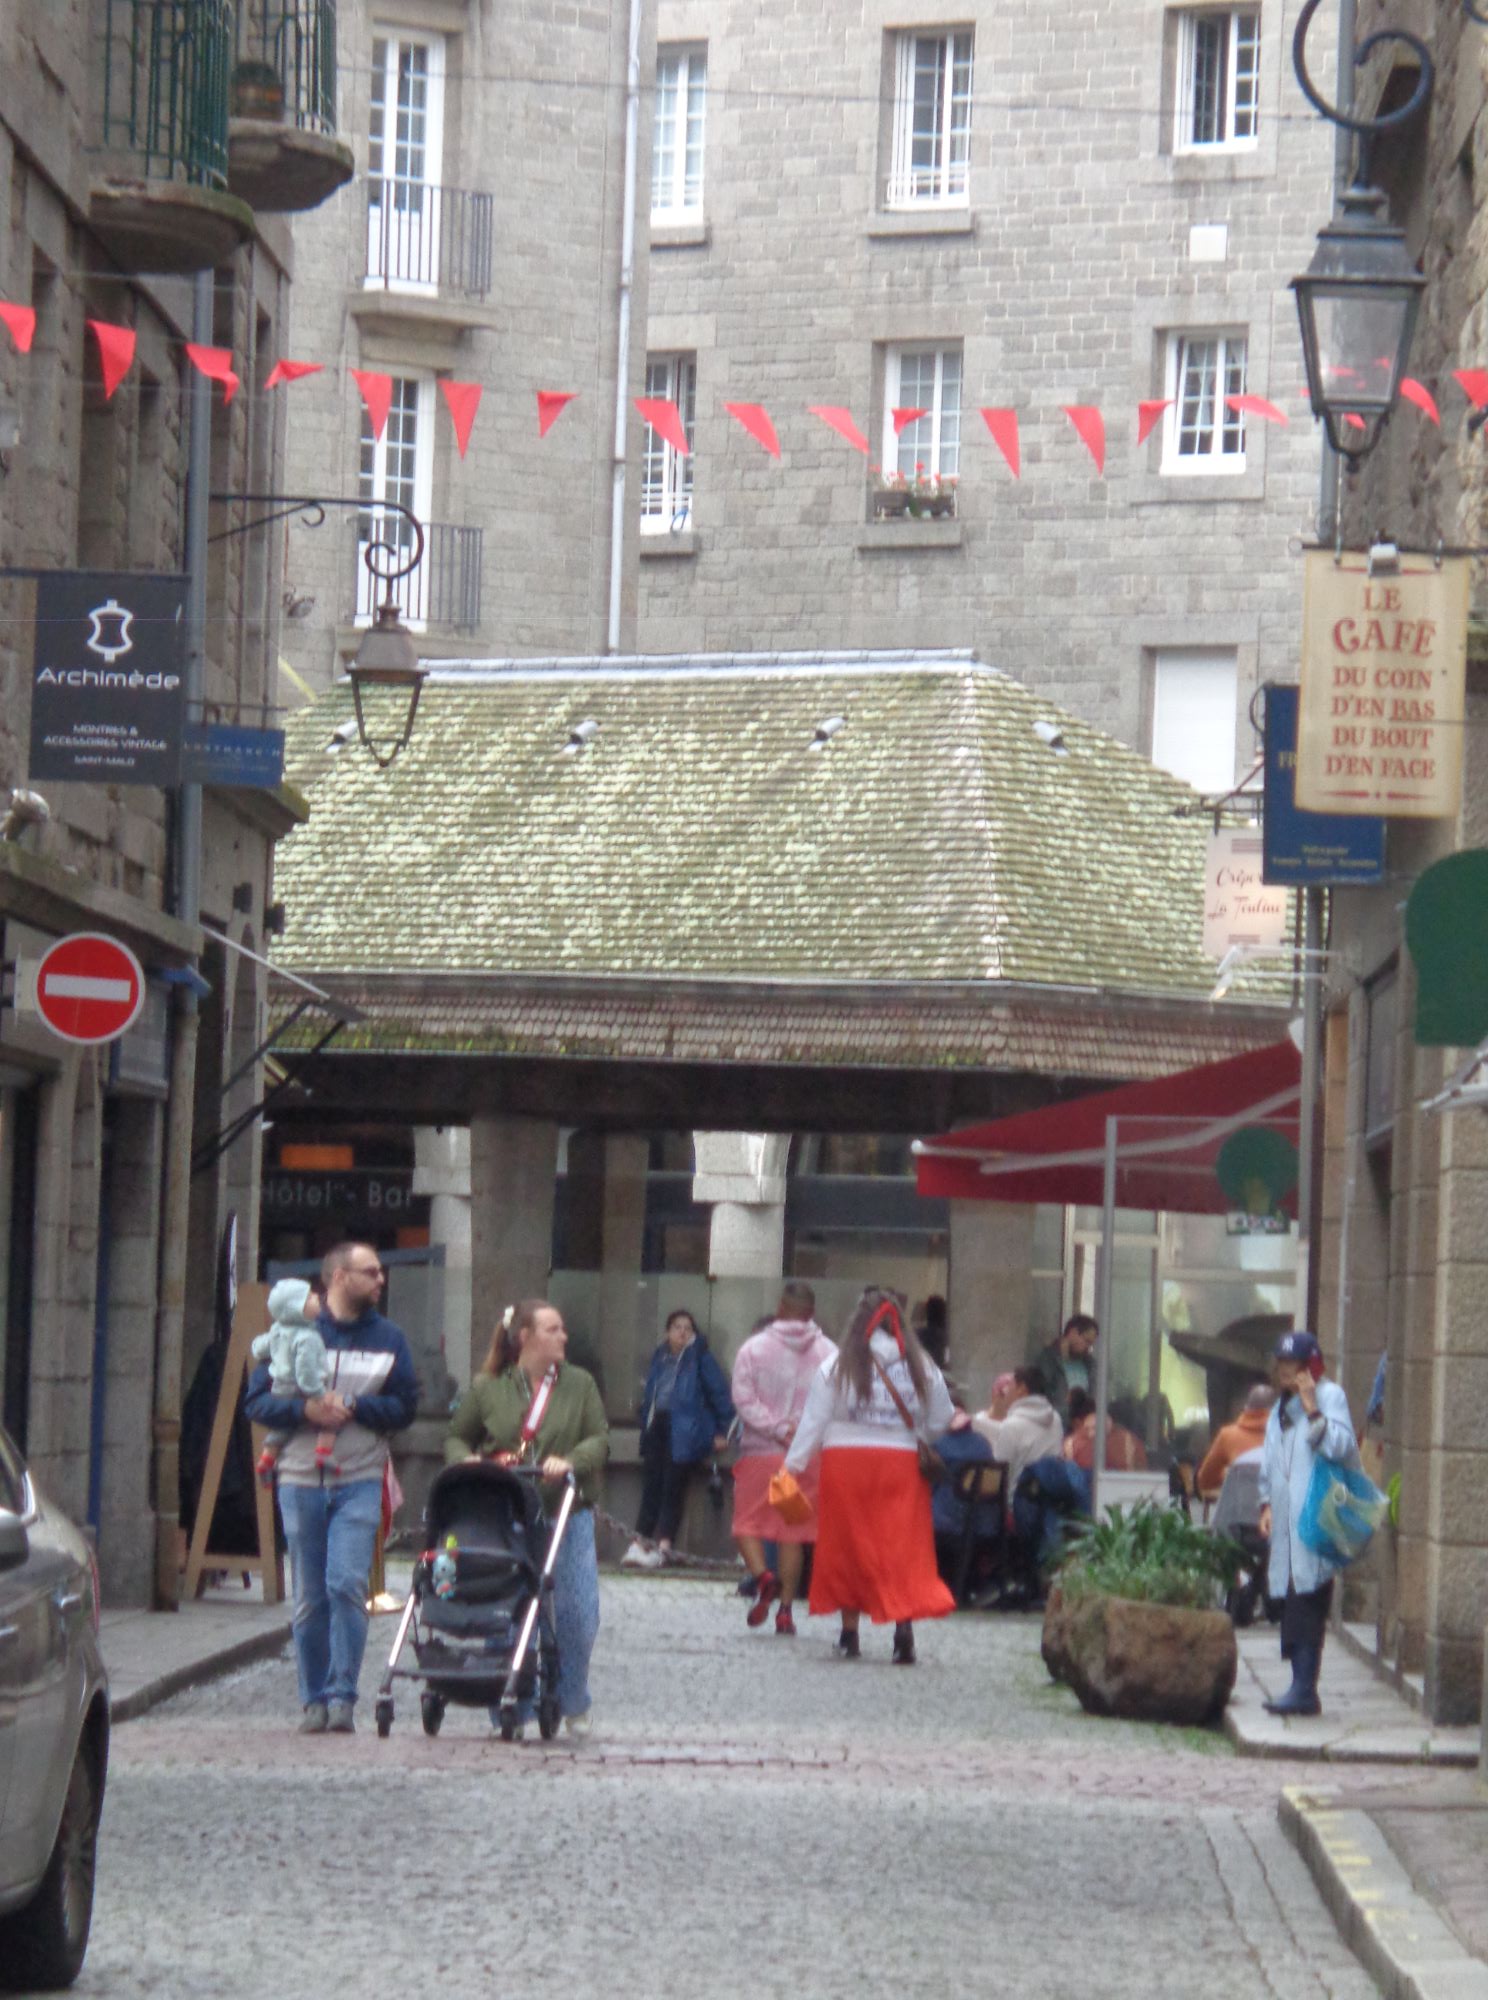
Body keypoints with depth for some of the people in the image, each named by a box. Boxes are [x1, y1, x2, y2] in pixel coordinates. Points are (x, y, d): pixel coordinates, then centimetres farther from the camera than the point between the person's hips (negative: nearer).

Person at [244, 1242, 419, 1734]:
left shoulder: (388, 1338, 10)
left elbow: (405, 1407, 5)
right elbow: (257, 1401, 1)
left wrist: (354, 1408, -10)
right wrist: (306, 1410, -16)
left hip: (360, 1479, 0)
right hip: (301, 1480, 0)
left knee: (347, 1584, -16)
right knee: (309, 1597, 4)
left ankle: (342, 1695, -13)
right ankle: (313, 1698, 13)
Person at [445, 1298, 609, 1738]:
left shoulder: (579, 1384, 8)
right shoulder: (487, 1388, 6)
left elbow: (599, 1439, 2)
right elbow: (456, 1438, 14)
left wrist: (570, 1461, -17)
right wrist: (467, 1461, -8)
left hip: (567, 1513, 1)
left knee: (577, 1613, -3)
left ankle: (573, 1702, 19)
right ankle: (513, 1711, 8)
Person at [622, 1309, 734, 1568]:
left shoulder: (699, 1357, -1)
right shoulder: (660, 1358, 16)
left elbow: (718, 1391, -2)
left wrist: (722, 1430, -3)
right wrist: (645, 1427, 16)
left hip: (684, 1432, -5)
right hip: (657, 1427, 5)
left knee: (673, 1487, -7)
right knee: (652, 1486, 2)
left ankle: (663, 1548, -8)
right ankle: (639, 1544, 2)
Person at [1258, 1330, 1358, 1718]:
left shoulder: (1329, 1396, -3)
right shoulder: (1281, 1407, 22)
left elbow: (1342, 1448, -17)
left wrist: (1313, 1411, -20)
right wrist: (1267, 1504, 16)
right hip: (1286, 1523, 8)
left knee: (1306, 1608, -13)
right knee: (1291, 1607, 7)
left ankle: (1303, 1690, -15)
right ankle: (1302, 1688, 11)